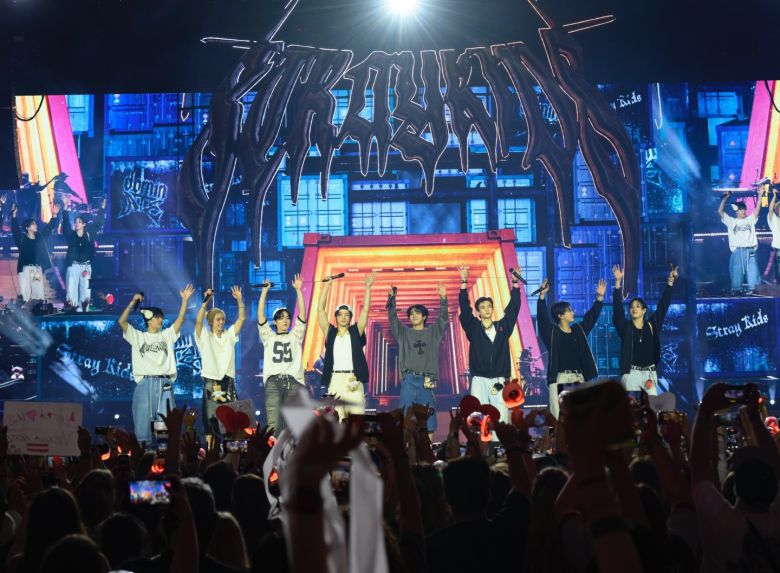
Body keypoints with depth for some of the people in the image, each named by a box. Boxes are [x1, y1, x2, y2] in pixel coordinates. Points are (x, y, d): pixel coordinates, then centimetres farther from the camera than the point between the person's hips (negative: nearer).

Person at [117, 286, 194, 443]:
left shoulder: (166, 335, 16)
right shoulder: (138, 336, 9)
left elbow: (180, 320, 7)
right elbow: (121, 322, -3)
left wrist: (184, 300, -3)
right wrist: (133, 303, -10)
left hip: (165, 384, 2)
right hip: (145, 383, -2)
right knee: (143, 420, -1)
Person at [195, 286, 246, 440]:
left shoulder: (229, 335, 11)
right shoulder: (204, 337, 1)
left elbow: (242, 318, 5)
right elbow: (198, 321, -17)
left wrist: (240, 300, -9)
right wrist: (206, 301, -28)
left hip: (228, 381, 3)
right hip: (211, 382, -3)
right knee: (211, 417, -2)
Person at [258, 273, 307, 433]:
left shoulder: (295, 336, 16)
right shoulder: (269, 336, 14)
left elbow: (302, 314, 7)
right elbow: (260, 315, 5)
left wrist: (298, 290, 0)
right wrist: (264, 290, -1)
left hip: (293, 380, 1)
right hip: (273, 381, -1)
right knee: (273, 423, -9)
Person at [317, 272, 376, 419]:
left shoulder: (356, 332, 12)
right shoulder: (330, 333, 13)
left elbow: (365, 310, 8)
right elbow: (320, 310, 8)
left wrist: (368, 287, 4)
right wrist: (327, 286, 6)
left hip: (354, 381, 0)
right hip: (335, 379, 0)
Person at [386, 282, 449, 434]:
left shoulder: (433, 332, 14)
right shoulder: (404, 333, 15)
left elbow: (443, 319, 3)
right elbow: (392, 318, 5)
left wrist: (443, 299, -10)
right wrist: (391, 298, -8)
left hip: (427, 380, 0)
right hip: (408, 380, 0)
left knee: (428, 416, -1)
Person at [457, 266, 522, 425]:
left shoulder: (503, 327, 13)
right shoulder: (473, 328, 9)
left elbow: (513, 307, 10)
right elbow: (465, 308, 2)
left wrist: (515, 282, 4)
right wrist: (464, 282, -5)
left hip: (499, 381, 1)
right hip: (479, 380, -1)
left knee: (501, 419, -4)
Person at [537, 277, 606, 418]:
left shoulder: (578, 330, 15)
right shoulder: (552, 332, 0)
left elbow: (591, 316, 20)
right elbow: (542, 317, -12)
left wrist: (599, 297, 13)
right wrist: (542, 295, -23)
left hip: (578, 378, 5)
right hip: (559, 379, -5)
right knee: (559, 415, -10)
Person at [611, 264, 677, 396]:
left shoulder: (652, 325, 9)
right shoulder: (625, 327, 4)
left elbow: (663, 305, 10)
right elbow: (617, 308, -6)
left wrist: (670, 282, 6)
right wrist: (618, 282, -15)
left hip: (650, 373, 2)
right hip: (631, 374, -2)